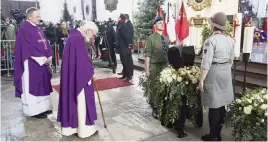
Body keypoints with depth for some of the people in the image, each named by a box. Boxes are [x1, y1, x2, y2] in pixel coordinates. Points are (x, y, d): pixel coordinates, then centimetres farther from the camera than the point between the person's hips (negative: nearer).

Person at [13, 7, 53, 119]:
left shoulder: (38, 29, 13)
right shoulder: (24, 30, -13)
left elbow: (45, 44, 12)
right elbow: (29, 48, -19)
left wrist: (49, 58, -2)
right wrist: (43, 59, -18)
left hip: (43, 63, 8)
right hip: (32, 64, -8)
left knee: (43, 85, 13)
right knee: (33, 86, 0)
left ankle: (43, 107, 24)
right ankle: (34, 110, 10)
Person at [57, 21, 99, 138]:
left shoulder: (74, 35, 12)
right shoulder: (78, 38, -20)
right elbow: (82, 59, -21)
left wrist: (89, 71, 13)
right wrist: (90, 73, -10)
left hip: (71, 74, 10)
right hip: (78, 76, -10)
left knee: (71, 99, 15)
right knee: (81, 100, 1)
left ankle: (70, 126, 26)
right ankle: (84, 129, 15)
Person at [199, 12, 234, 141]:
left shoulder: (211, 40, -16)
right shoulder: (230, 40, 6)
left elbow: (206, 63, -19)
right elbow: (231, 60, 13)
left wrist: (202, 79, -13)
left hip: (214, 73, -7)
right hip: (226, 73, 7)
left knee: (214, 105, 2)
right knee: (221, 103, 15)